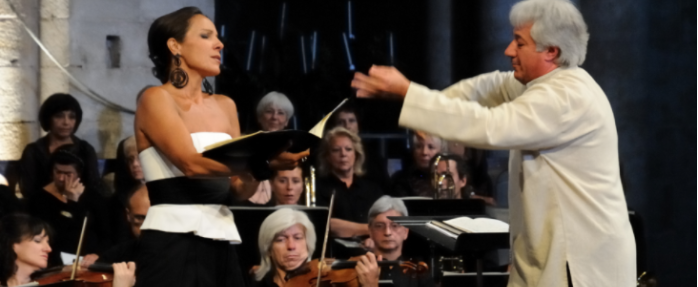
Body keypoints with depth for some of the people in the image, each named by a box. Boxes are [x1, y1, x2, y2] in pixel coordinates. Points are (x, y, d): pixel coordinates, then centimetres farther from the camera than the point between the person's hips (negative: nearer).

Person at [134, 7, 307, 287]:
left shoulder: (224, 106, 16)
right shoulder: (156, 99, -4)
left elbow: (240, 190, 10)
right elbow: (191, 163, -20)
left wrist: (264, 165, -11)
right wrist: (261, 160, -29)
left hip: (221, 245, 7)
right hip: (173, 245, -7)